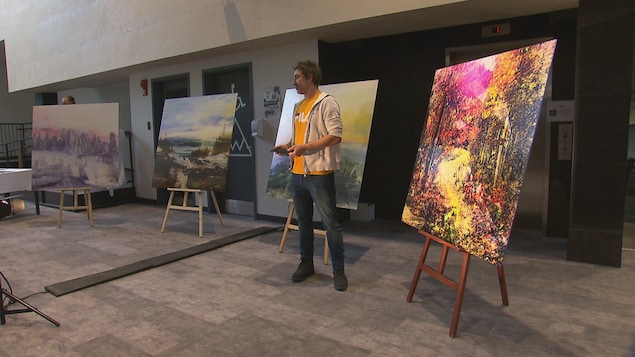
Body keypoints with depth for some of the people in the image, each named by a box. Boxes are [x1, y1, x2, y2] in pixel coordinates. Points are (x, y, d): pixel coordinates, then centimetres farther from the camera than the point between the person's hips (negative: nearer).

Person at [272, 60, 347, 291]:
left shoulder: (326, 103, -8)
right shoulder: (298, 106, 17)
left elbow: (335, 135, -16)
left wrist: (305, 147, -22)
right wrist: (288, 146, 5)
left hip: (319, 174, -8)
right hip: (298, 173, 8)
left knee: (330, 223, -1)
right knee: (303, 221, 16)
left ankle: (338, 270, 10)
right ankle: (306, 263, 29)